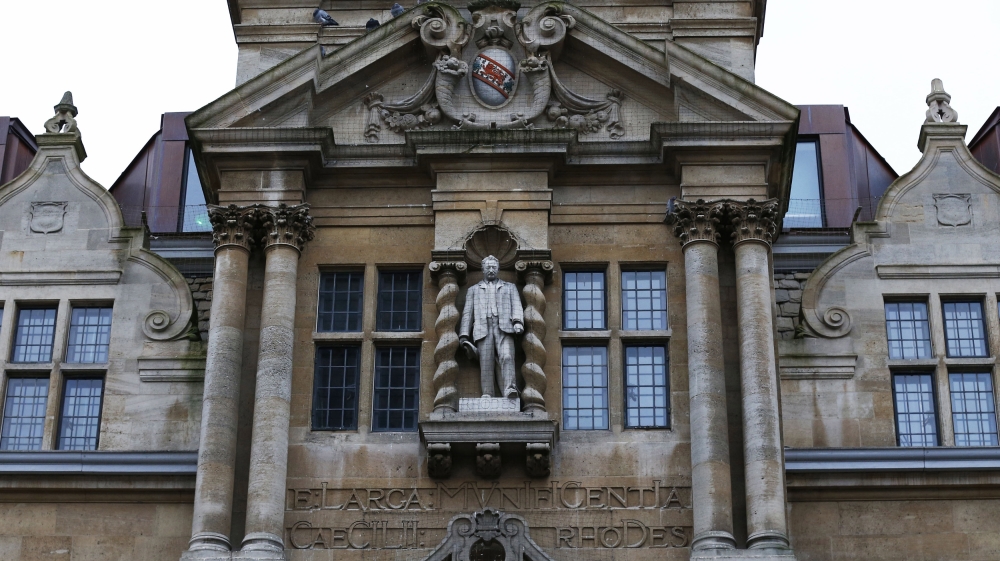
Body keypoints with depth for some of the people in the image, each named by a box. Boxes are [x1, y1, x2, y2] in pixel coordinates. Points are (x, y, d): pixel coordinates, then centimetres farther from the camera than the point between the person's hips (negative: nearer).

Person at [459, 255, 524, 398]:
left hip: (504, 327, -1)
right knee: (486, 363, -13)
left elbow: (517, 307, 14)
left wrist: (518, 321, -9)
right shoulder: (474, 290, 29)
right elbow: (467, 313, 21)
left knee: (507, 357, -24)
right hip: (483, 329, 1)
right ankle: (487, 395, -21)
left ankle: (510, 391, -38)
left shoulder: (509, 288, 28)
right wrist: (464, 335, 6)